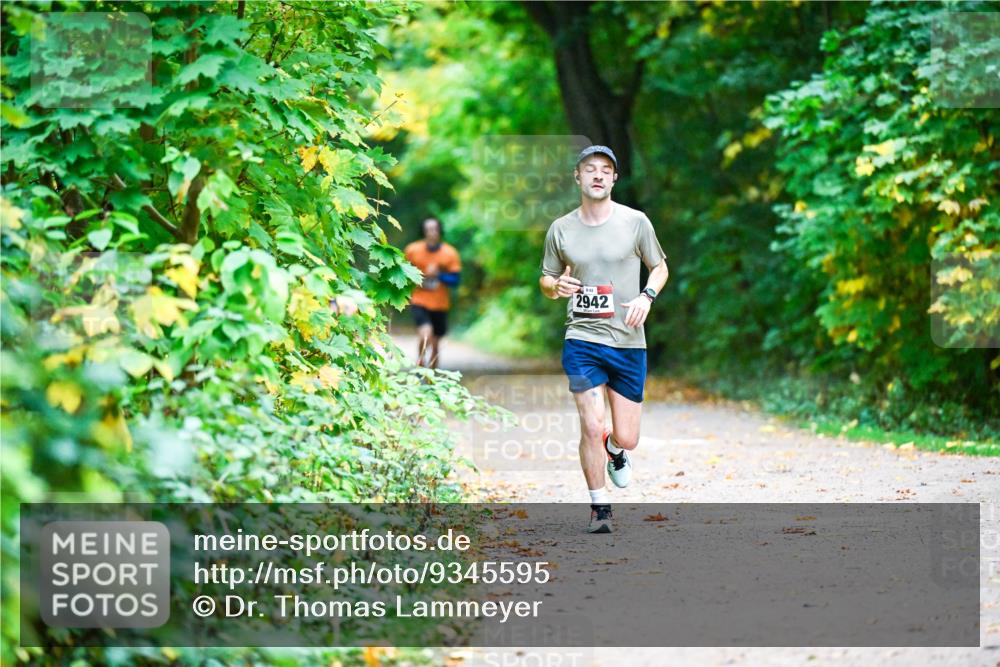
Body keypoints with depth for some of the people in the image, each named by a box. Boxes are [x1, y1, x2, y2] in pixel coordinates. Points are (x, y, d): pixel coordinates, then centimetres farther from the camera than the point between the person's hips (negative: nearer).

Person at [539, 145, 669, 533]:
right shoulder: (560, 229, 3)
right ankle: (599, 507, 7)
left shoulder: (635, 222, 0)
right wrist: (556, 286, -11)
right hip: (582, 339, 0)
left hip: (629, 342, 1)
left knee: (626, 438, 3)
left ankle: (614, 449, 41)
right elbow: (545, 280, 13)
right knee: (591, 427, -12)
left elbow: (660, 267, 11)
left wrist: (646, 296, -9)